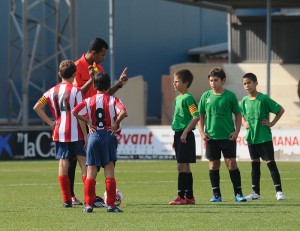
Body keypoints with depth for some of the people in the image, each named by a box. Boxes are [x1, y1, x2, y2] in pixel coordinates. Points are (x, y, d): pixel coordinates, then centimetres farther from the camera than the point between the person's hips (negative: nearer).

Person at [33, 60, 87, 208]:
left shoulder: (52, 91, 7)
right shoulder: (76, 91, -8)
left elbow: (37, 107, 3)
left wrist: (50, 122, 6)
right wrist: (85, 134, -8)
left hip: (59, 133, 4)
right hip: (76, 134, -4)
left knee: (63, 164, 5)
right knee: (84, 162, 1)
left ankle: (66, 200, 4)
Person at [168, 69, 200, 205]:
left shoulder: (187, 98, -12)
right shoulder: (178, 98, 15)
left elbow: (196, 117, -20)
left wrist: (185, 133, -21)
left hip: (185, 136, -9)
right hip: (179, 134, 9)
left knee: (182, 166, -9)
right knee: (185, 167, 11)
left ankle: (181, 196, -8)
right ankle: (189, 197, 14)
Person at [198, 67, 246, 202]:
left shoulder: (230, 96, -1)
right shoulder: (206, 96, 5)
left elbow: (238, 115, 5)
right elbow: (201, 116, 11)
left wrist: (236, 131, -6)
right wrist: (202, 132, -1)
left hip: (228, 136, -2)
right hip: (211, 137, 2)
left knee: (231, 163, -5)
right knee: (213, 165, 5)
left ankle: (238, 193, 2)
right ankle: (216, 194, 12)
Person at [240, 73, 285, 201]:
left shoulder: (264, 99, -12)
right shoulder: (244, 101, 4)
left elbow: (281, 110, -7)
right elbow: (242, 115, 23)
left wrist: (272, 123, -10)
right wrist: (244, 123, 3)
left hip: (264, 137, -5)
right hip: (251, 137, 5)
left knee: (270, 162, -7)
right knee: (255, 164, 11)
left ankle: (279, 191, -5)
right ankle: (255, 192, 16)